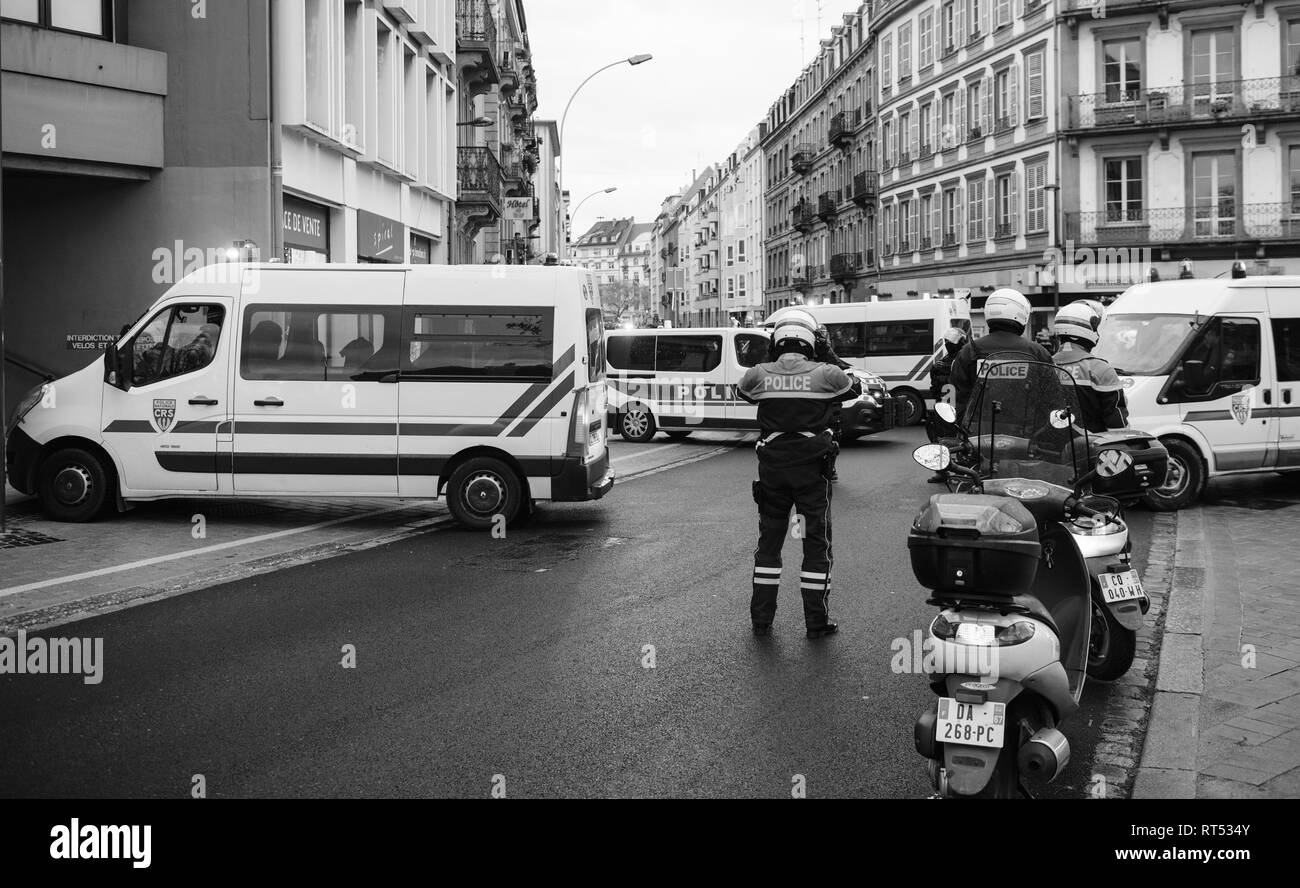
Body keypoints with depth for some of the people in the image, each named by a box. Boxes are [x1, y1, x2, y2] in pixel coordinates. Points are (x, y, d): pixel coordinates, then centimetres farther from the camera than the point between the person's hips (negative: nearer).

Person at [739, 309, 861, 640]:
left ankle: (761, 620, 18)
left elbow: (743, 392, 18)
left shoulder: (759, 375, -4)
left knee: (769, 541, 14)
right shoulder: (826, 374, -8)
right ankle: (817, 622, 12)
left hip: (772, 467, 2)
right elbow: (855, 389, 12)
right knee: (817, 544, 8)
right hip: (812, 467, -2)